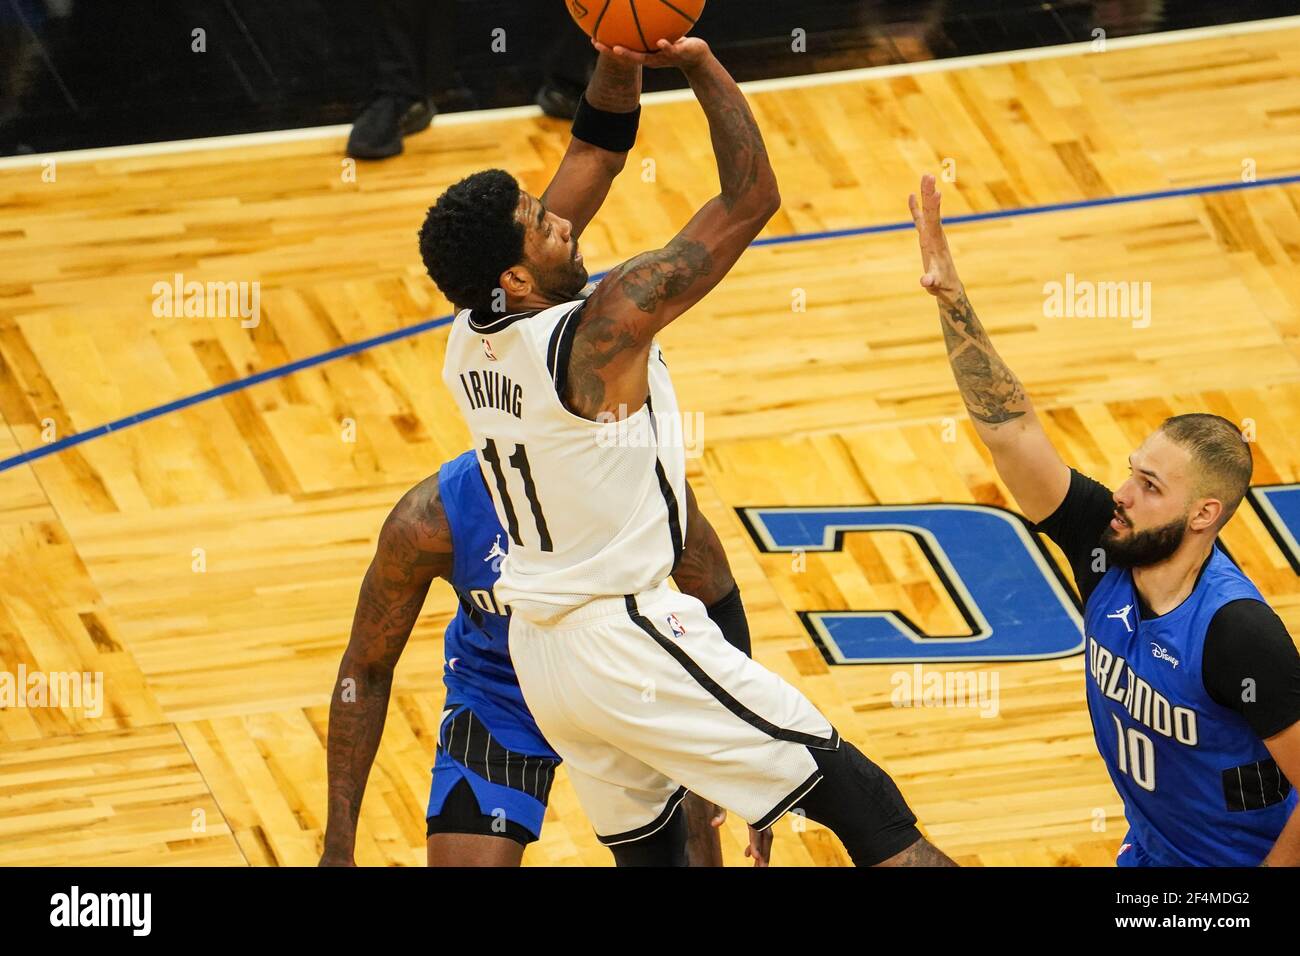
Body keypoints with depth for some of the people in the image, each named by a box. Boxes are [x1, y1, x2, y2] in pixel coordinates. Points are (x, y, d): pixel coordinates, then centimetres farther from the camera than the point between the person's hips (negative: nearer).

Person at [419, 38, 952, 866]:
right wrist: (701, 64, -11)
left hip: (538, 647, 8)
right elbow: (751, 200, -17)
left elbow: (595, 158, 10)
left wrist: (618, 65, -4)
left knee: (646, 850, 17)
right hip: (630, 643, -8)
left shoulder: (471, 336, 0)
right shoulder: (604, 327, -22)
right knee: (854, 792, -4)